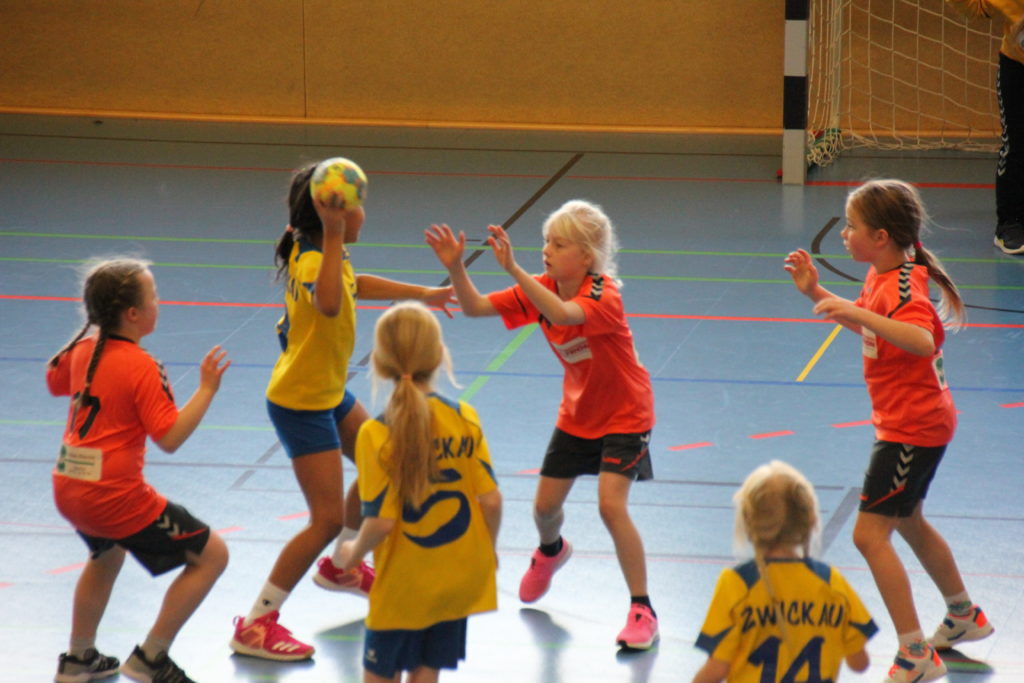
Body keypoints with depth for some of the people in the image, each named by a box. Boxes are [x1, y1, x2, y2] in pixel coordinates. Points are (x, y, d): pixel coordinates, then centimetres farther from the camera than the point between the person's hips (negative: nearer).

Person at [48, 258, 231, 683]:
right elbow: (170, 438, -20)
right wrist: (207, 389, -17)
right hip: (114, 495, -9)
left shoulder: (84, 348, 5)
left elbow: (55, 381, 28)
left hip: (68, 487, 9)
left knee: (107, 554, 38)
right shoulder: (142, 368, -17)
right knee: (211, 555, 0)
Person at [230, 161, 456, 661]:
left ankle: (340, 567, 47)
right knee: (327, 518, -12)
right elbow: (328, 304, -56)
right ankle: (255, 625, -5)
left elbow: (355, 285, 25)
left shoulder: (319, 254, 0)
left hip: (329, 393, 10)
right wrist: (333, 236, -58)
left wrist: (421, 294, 34)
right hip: (300, 403, -10)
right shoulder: (311, 262, -30)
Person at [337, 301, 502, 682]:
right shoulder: (464, 418, -7)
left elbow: (380, 521, -19)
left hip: (402, 585, -3)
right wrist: (487, 551, 11)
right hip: (458, 579, 3)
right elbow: (491, 500, -7)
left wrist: (354, 551, 1)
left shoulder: (376, 435, -17)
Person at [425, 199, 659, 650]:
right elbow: (476, 307, -14)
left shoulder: (603, 295, -28)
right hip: (577, 414, 7)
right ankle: (551, 551, 49)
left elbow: (563, 315, -49)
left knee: (611, 505, -21)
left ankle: (642, 609, -9)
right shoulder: (540, 290, -8)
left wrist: (514, 270, -58)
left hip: (623, 415, -7)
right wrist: (455, 268, -32)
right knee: (545, 505, 10)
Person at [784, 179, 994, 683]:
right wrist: (816, 292, 13)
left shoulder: (903, 286, -24)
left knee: (869, 533, -12)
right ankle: (964, 617, 45)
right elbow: (866, 325, 25)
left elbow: (922, 342, -44)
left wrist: (859, 311, -49)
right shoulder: (882, 275, 6)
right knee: (907, 522, 26)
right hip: (918, 421, 11)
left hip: (912, 428, -11)